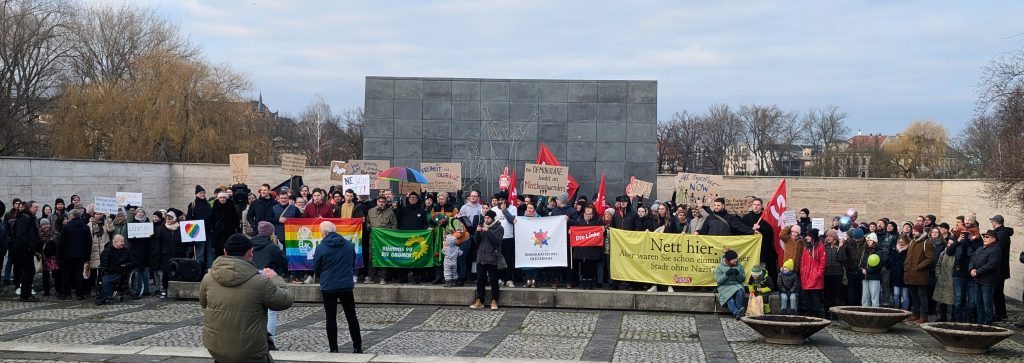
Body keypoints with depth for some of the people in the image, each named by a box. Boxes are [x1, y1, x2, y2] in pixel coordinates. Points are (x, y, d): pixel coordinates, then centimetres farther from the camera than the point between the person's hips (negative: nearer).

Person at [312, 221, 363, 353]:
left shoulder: (321, 248, -11)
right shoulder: (349, 245, 0)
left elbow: (316, 270, -1)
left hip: (328, 287, -3)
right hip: (347, 286, 3)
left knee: (331, 318, 6)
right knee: (351, 316, 11)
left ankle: (333, 349, 7)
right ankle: (357, 347, 13)